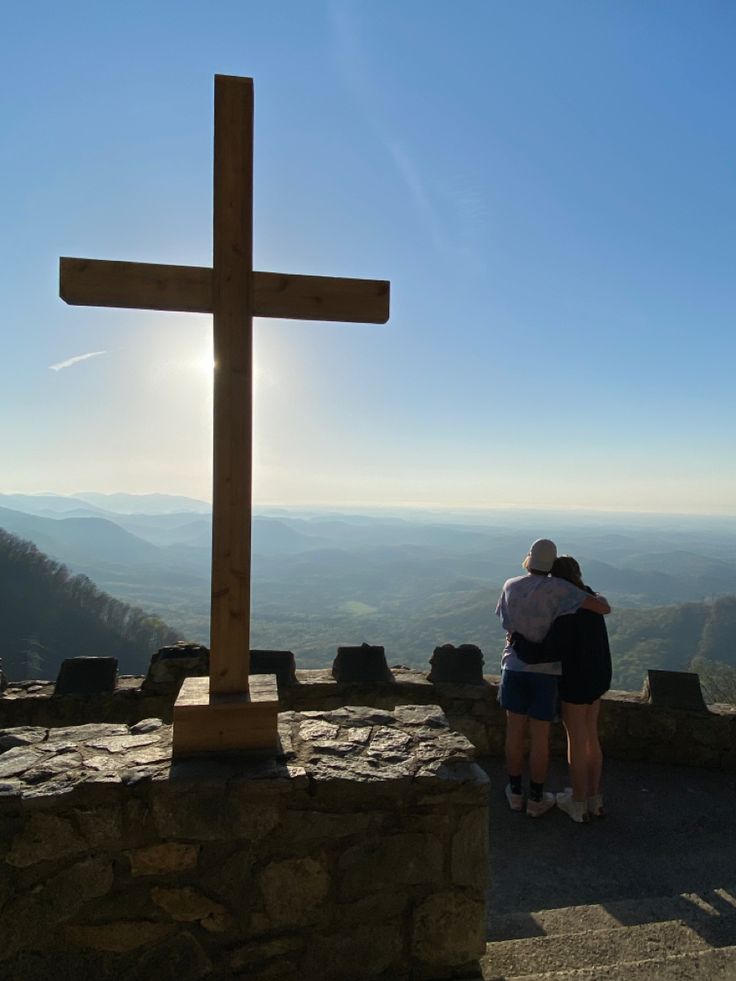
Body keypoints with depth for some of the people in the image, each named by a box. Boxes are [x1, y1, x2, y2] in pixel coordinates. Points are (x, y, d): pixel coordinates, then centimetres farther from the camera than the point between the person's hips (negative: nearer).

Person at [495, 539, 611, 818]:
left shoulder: (510, 586, -5)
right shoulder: (557, 588, -17)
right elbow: (603, 608, -18)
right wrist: (599, 597, 5)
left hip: (515, 667, 3)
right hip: (545, 672, -3)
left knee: (514, 733, 16)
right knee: (540, 738, 11)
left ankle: (515, 793, 30)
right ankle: (536, 799, 25)